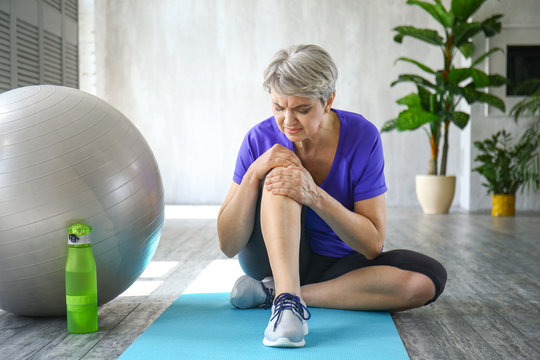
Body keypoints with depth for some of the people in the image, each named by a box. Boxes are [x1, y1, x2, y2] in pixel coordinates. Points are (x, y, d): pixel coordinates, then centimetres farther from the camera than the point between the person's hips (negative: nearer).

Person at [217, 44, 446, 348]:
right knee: (279, 174, -27)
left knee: (428, 279, -27)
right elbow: (228, 246, -16)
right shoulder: (261, 139, -16)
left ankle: (273, 292, -23)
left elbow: (372, 244, -19)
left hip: (338, 265, 1)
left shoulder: (362, 137, -18)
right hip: (273, 257, -1)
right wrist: (253, 174, -30)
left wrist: (315, 196, -34)